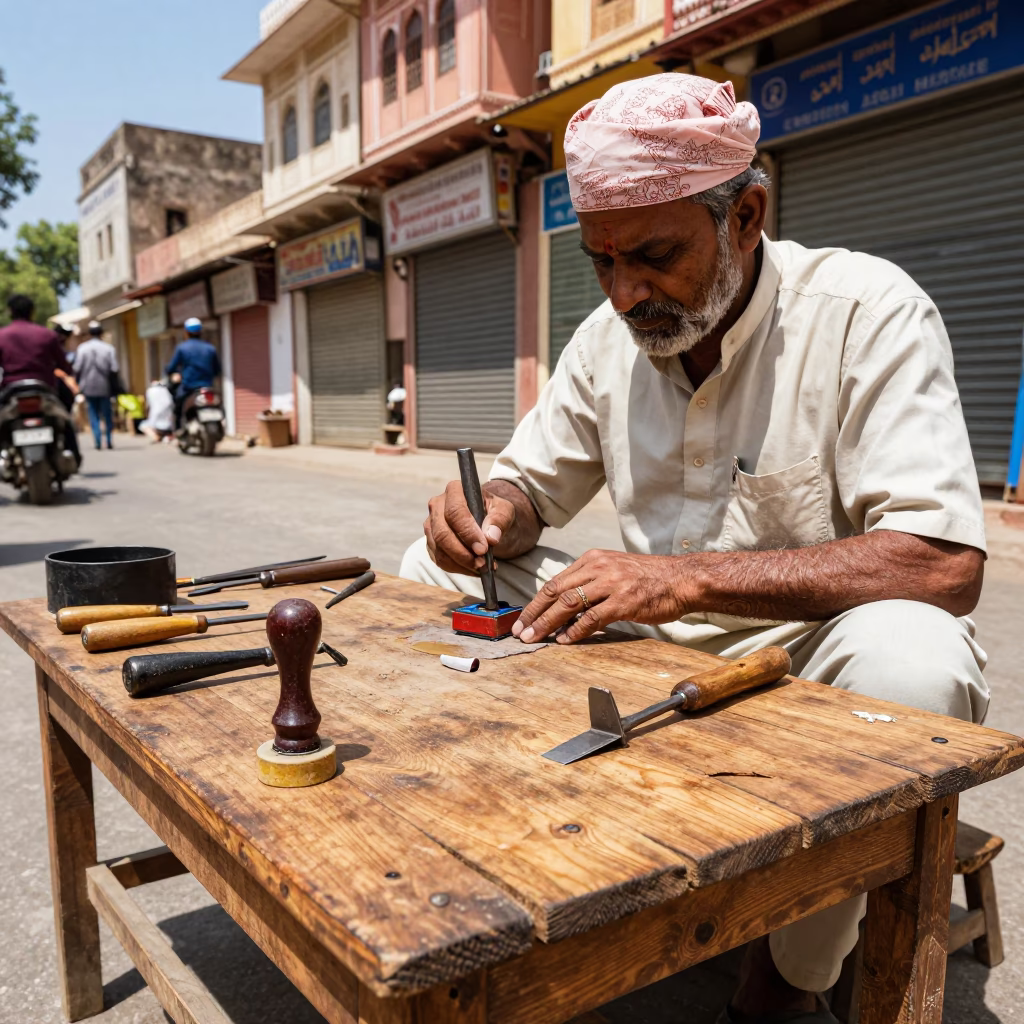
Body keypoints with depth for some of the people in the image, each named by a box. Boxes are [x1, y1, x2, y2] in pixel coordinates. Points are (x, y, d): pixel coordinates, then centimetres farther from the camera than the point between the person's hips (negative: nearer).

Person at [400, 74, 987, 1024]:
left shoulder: (867, 314, -17)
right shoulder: (608, 337, 1)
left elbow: (944, 563, -26)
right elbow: (531, 482, 9)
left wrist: (688, 577, -35)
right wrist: (492, 514, -17)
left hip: (800, 651, -4)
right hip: (654, 641, 5)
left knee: (909, 658, -38)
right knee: (434, 569, -4)